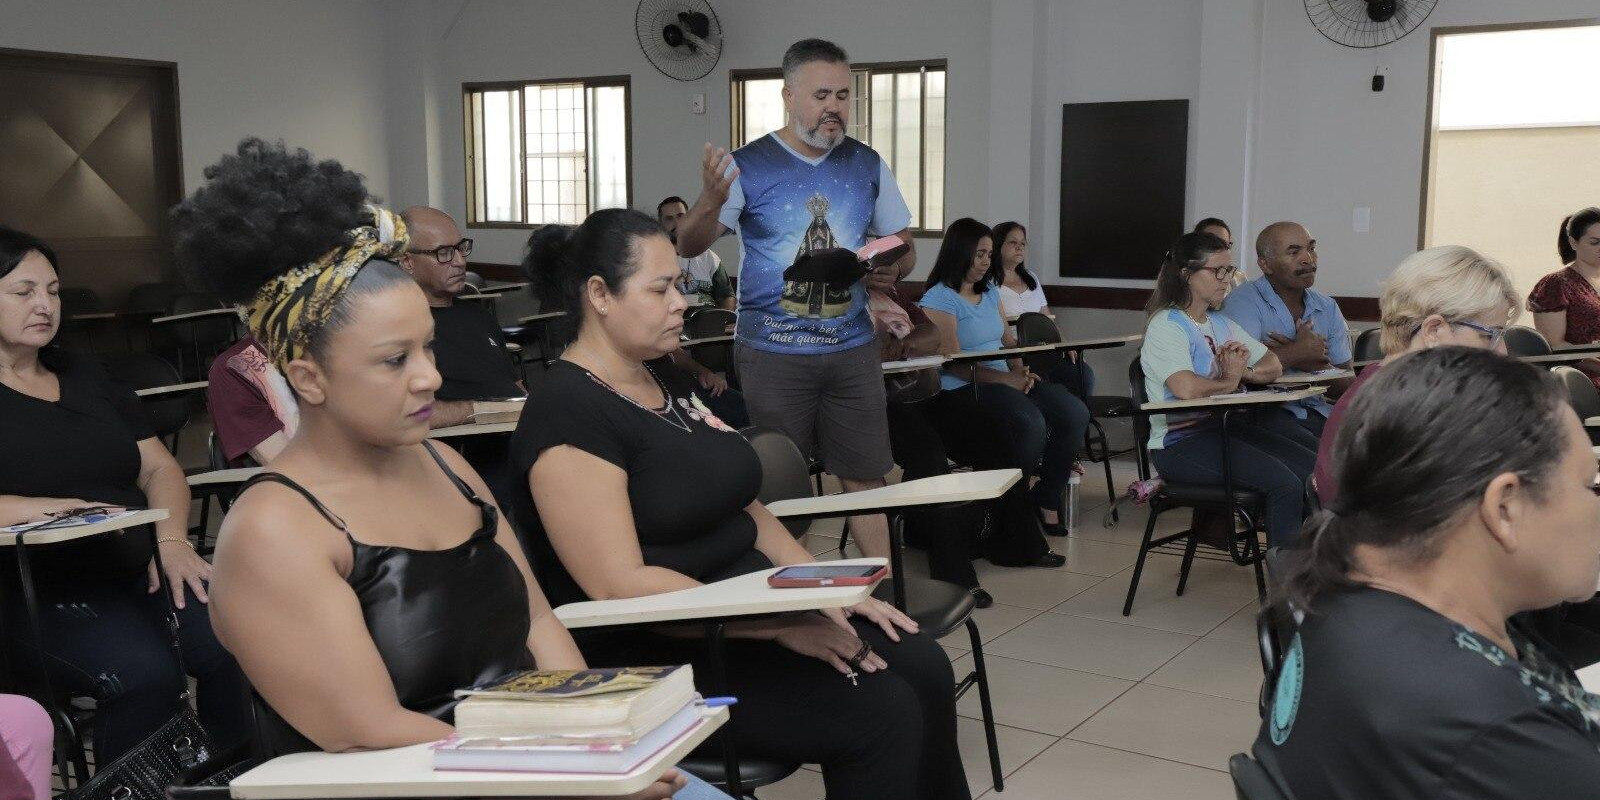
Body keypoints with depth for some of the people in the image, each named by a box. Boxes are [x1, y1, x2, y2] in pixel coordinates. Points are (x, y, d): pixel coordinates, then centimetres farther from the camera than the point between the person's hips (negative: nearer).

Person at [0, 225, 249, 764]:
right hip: (43, 591, -5)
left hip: (141, 568, 5)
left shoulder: (87, 378, 21)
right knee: (143, 674, -33)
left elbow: (159, 466, 16)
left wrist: (172, 540, -3)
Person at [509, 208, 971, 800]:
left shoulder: (666, 379, 12)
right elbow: (621, 585, -23)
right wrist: (781, 623, -22)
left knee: (923, 667, -5)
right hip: (653, 658, -8)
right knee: (880, 712, -18)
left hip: (745, 608, 9)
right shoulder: (568, 411, -16)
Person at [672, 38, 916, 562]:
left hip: (852, 347, 3)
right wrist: (711, 203, -29)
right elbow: (687, 248, -7)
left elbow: (904, 250, 13)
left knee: (866, 477, 4)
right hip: (772, 351, -2)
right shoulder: (749, 166, -3)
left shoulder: (868, 165, 7)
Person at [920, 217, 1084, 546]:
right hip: (962, 392, -8)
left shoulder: (990, 293, 20)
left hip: (1005, 382, 8)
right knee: (1029, 422, -34)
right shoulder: (939, 299, -5)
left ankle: (1046, 503, -3)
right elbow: (953, 363, -14)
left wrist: (1022, 371, -3)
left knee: (1075, 412, -14)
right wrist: (1007, 379, -21)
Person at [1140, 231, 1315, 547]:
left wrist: (1244, 372, -3)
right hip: (1180, 442, -8)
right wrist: (1229, 380, -5)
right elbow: (1186, 388, -25)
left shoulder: (1222, 323, 21)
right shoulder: (1166, 326, -8)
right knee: (1285, 484, -24)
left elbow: (1274, 367, 21)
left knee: (1316, 469, -11)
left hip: (1226, 427, 8)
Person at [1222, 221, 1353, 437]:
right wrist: (1298, 352, -5)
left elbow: (1347, 385, 13)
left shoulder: (1328, 308, 16)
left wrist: (1313, 365, -10)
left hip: (1316, 409, 6)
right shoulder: (1244, 302, -5)